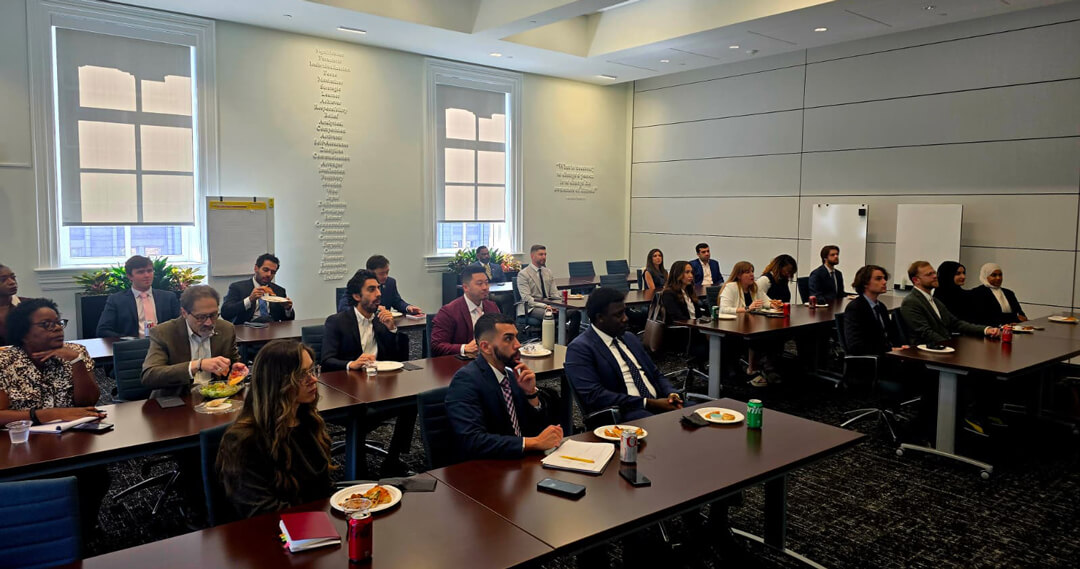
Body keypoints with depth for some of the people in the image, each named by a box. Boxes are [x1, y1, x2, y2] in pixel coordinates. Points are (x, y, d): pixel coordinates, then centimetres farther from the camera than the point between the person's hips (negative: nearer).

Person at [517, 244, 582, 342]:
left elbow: (554, 293, 13)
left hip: (549, 304, 6)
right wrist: (545, 306, -25)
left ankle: (570, 343, -12)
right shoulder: (523, 274, -4)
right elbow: (527, 298, -13)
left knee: (576, 312, -17)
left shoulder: (548, 272, 16)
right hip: (532, 307, -6)